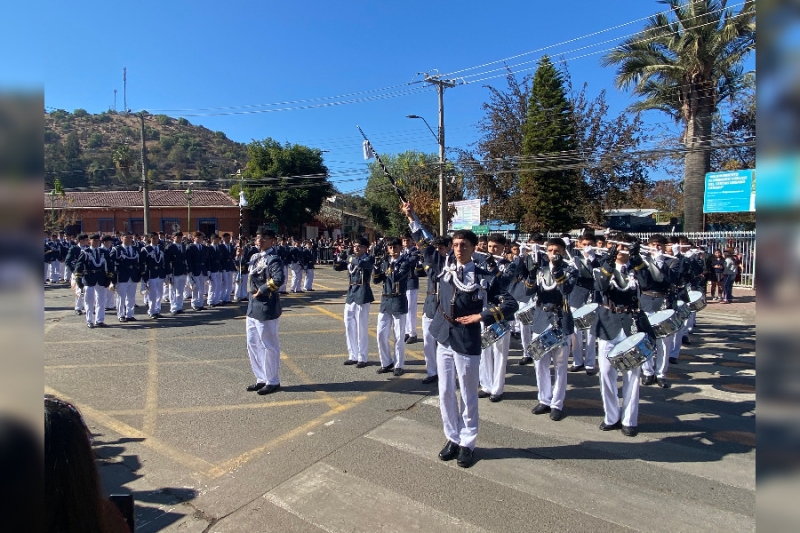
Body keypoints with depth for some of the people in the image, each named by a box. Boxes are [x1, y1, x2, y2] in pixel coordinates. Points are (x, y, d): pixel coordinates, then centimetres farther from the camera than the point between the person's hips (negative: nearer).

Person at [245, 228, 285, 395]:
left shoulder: (274, 259, -15)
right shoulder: (257, 257, 12)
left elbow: (278, 279, -31)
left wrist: (261, 290, -21)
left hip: (266, 308, -9)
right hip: (253, 306, 9)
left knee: (269, 346, 3)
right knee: (253, 345, 16)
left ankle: (273, 382, 17)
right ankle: (261, 379, 30)